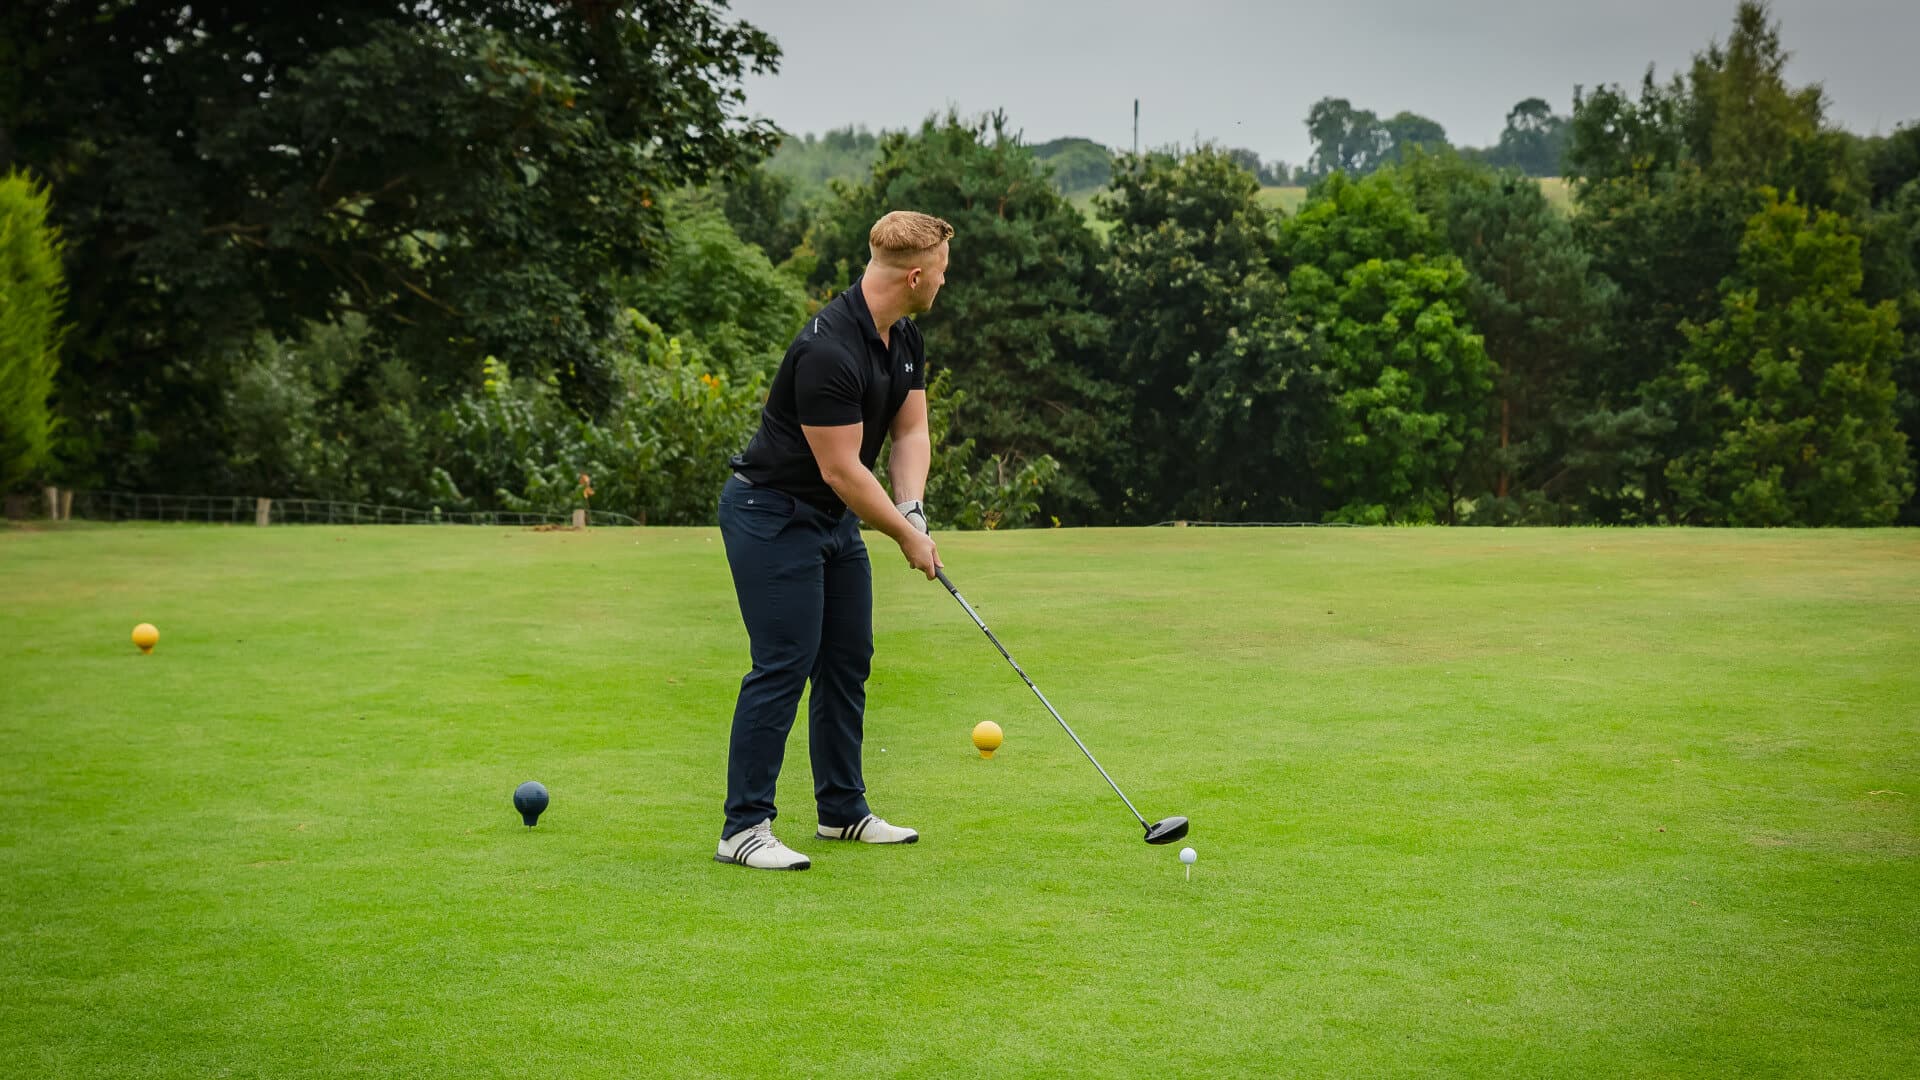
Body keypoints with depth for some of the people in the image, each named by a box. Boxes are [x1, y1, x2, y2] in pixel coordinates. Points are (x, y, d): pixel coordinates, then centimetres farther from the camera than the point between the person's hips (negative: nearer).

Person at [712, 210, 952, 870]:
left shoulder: (904, 339, 2)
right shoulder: (829, 350, -29)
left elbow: (910, 431, 6)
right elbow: (840, 469, -25)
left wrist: (911, 508, -12)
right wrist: (905, 535, -15)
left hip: (835, 518, 10)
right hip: (772, 515, -10)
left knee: (848, 660, 12)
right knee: (784, 664, -12)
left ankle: (842, 809, 23)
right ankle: (744, 828, -7)